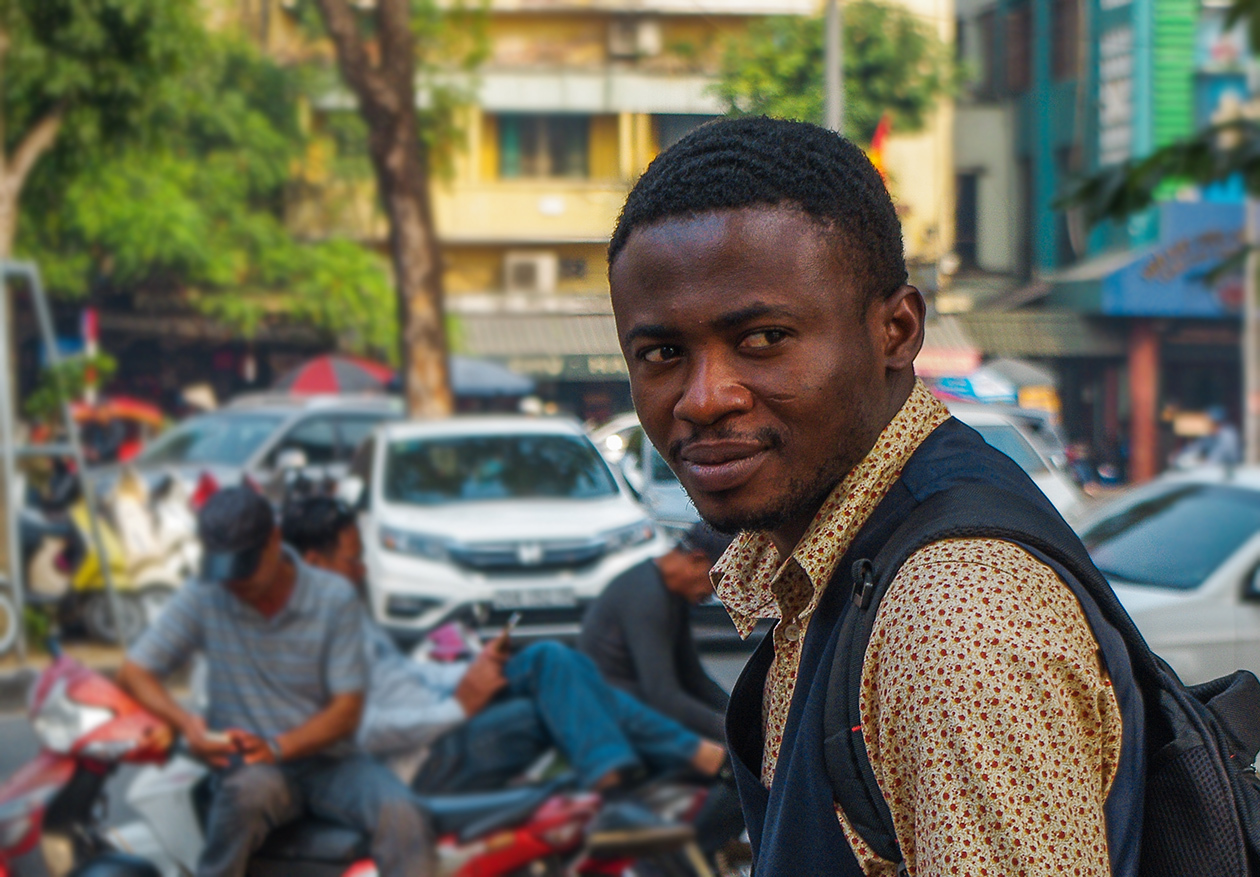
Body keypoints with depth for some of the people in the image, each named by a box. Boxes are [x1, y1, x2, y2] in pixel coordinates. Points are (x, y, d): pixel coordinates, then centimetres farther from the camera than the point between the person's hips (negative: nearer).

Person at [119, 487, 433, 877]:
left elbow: (347, 710, -4)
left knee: (401, 814, -29)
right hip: (249, 763, -1)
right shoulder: (203, 599, -1)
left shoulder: (334, 599, -3)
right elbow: (134, 672, 0)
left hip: (328, 760, 1)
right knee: (252, 788, -39)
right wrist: (186, 723, -21)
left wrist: (277, 748, -22)